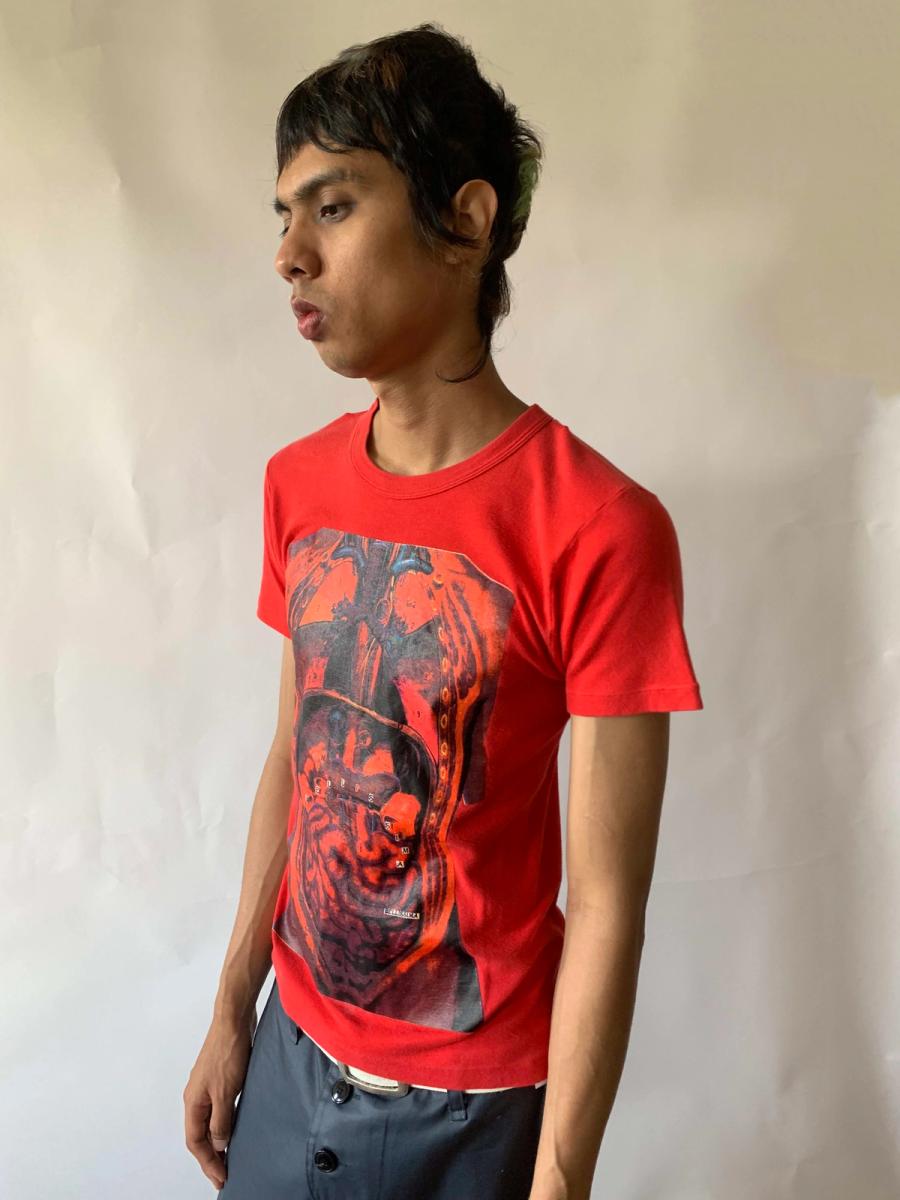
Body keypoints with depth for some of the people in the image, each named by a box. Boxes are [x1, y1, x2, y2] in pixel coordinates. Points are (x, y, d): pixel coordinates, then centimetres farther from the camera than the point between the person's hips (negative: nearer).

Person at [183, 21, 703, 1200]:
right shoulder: (298, 484, -4)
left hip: (473, 1101, -5)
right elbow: (294, 762, 4)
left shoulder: (601, 529, -23)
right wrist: (233, 1011, 9)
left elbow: (606, 904, -19)